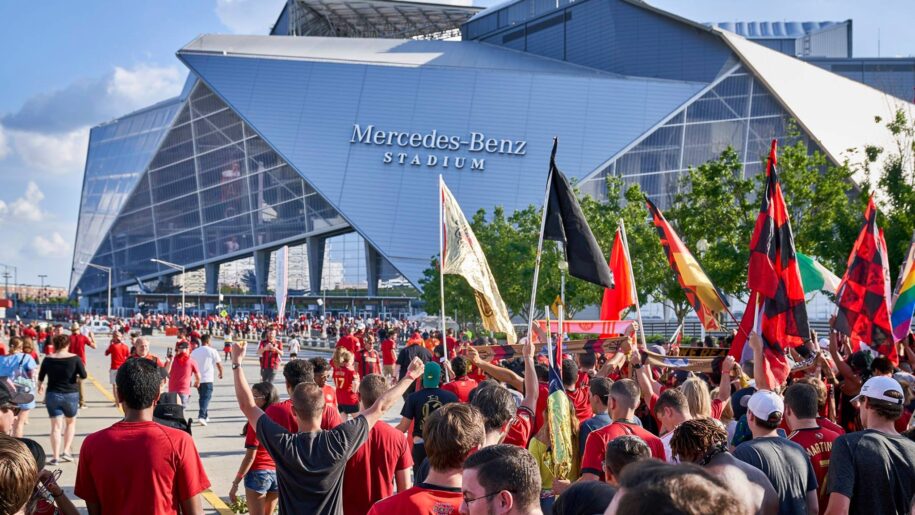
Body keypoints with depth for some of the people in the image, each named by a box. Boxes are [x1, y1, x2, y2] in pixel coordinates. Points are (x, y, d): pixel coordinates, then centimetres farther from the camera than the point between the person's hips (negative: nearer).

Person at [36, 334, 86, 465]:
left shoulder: (48, 359, -2)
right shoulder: (74, 358, -8)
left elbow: (41, 377, 7)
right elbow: (83, 375, -11)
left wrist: (40, 386, 28)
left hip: (53, 395, 1)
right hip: (71, 395, -1)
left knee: (55, 426, 4)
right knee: (71, 422, 20)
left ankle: (55, 457, 1)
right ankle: (66, 451, 11)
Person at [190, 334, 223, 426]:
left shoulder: (194, 352, 6)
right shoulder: (212, 351, -6)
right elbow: (219, 364, -4)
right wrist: (220, 373, 15)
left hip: (198, 379, 5)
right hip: (208, 379, -5)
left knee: (202, 397, 18)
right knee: (206, 397, -5)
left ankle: (205, 416, 25)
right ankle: (201, 416, -22)